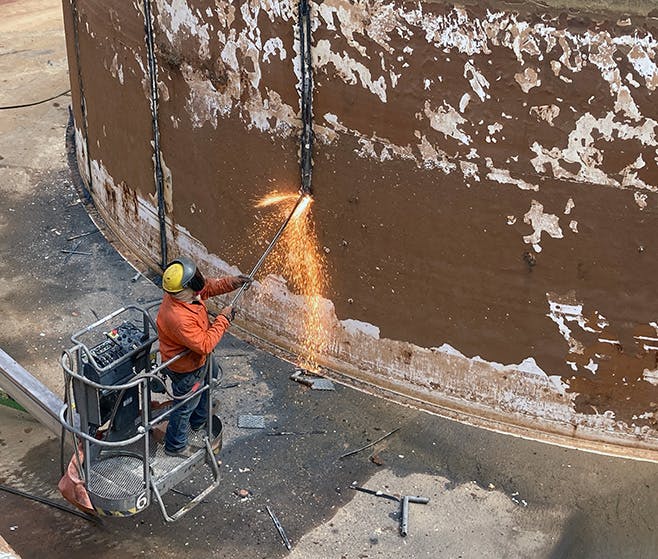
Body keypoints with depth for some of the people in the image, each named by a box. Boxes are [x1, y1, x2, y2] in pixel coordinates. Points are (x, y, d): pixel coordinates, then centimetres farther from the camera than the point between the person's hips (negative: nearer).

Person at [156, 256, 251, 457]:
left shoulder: (180, 293, -19)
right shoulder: (179, 319, -44)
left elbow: (208, 286, 0)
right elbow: (205, 345, -36)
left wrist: (232, 282, -12)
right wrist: (223, 319, -28)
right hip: (186, 369, -9)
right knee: (186, 406, 15)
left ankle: (199, 422, 60)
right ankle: (175, 446, 41)